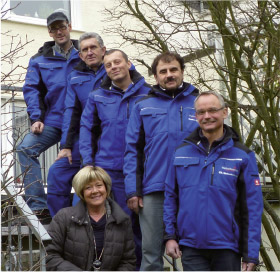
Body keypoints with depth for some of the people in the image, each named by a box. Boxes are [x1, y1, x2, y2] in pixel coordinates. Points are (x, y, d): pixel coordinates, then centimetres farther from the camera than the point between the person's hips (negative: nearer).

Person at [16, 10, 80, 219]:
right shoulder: (40, 60, 9)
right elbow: (31, 89, 4)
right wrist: (37, 118, -9)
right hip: (53, 121, 1)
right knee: (26, 149, -20)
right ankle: (38, 205, -21)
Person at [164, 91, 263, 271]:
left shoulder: (242, 156, -1)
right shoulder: (182, 153, 6)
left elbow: (253, 207, -3)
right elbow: (171, 197, 10)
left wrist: (251, 253, -8)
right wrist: (170, 235, 2)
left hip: (227, 249, -1)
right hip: (191, 247, 1)